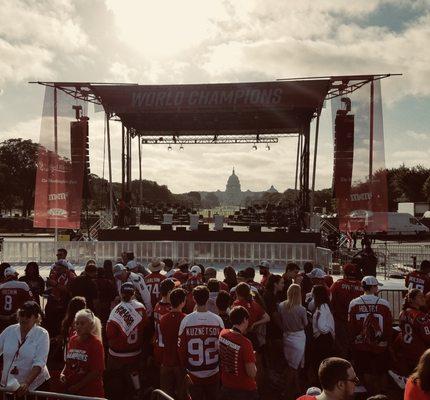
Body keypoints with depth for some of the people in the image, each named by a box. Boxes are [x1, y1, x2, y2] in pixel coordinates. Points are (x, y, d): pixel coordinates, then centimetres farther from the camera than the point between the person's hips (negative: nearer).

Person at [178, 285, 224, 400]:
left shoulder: (186, 320, -13)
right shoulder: (217, 320, -12)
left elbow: (181, 347, -6)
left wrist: (185, 368, 8)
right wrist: (222, 367, 11)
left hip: (193, 374, 0)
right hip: (213, 373, 1)